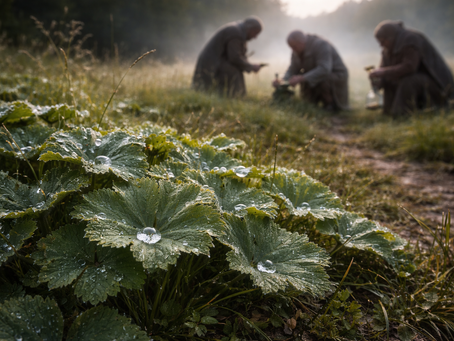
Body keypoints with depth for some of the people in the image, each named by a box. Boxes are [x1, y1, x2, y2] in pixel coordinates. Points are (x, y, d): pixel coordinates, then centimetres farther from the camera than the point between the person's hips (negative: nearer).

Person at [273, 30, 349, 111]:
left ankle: (330, 101, -10)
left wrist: (301, 78, -42)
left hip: (335, 77, -7)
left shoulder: (321, 45, -27)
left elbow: (324, 71, -38)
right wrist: (283, 81, -25)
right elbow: (292, 71, -5)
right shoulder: (297, 51, -5)